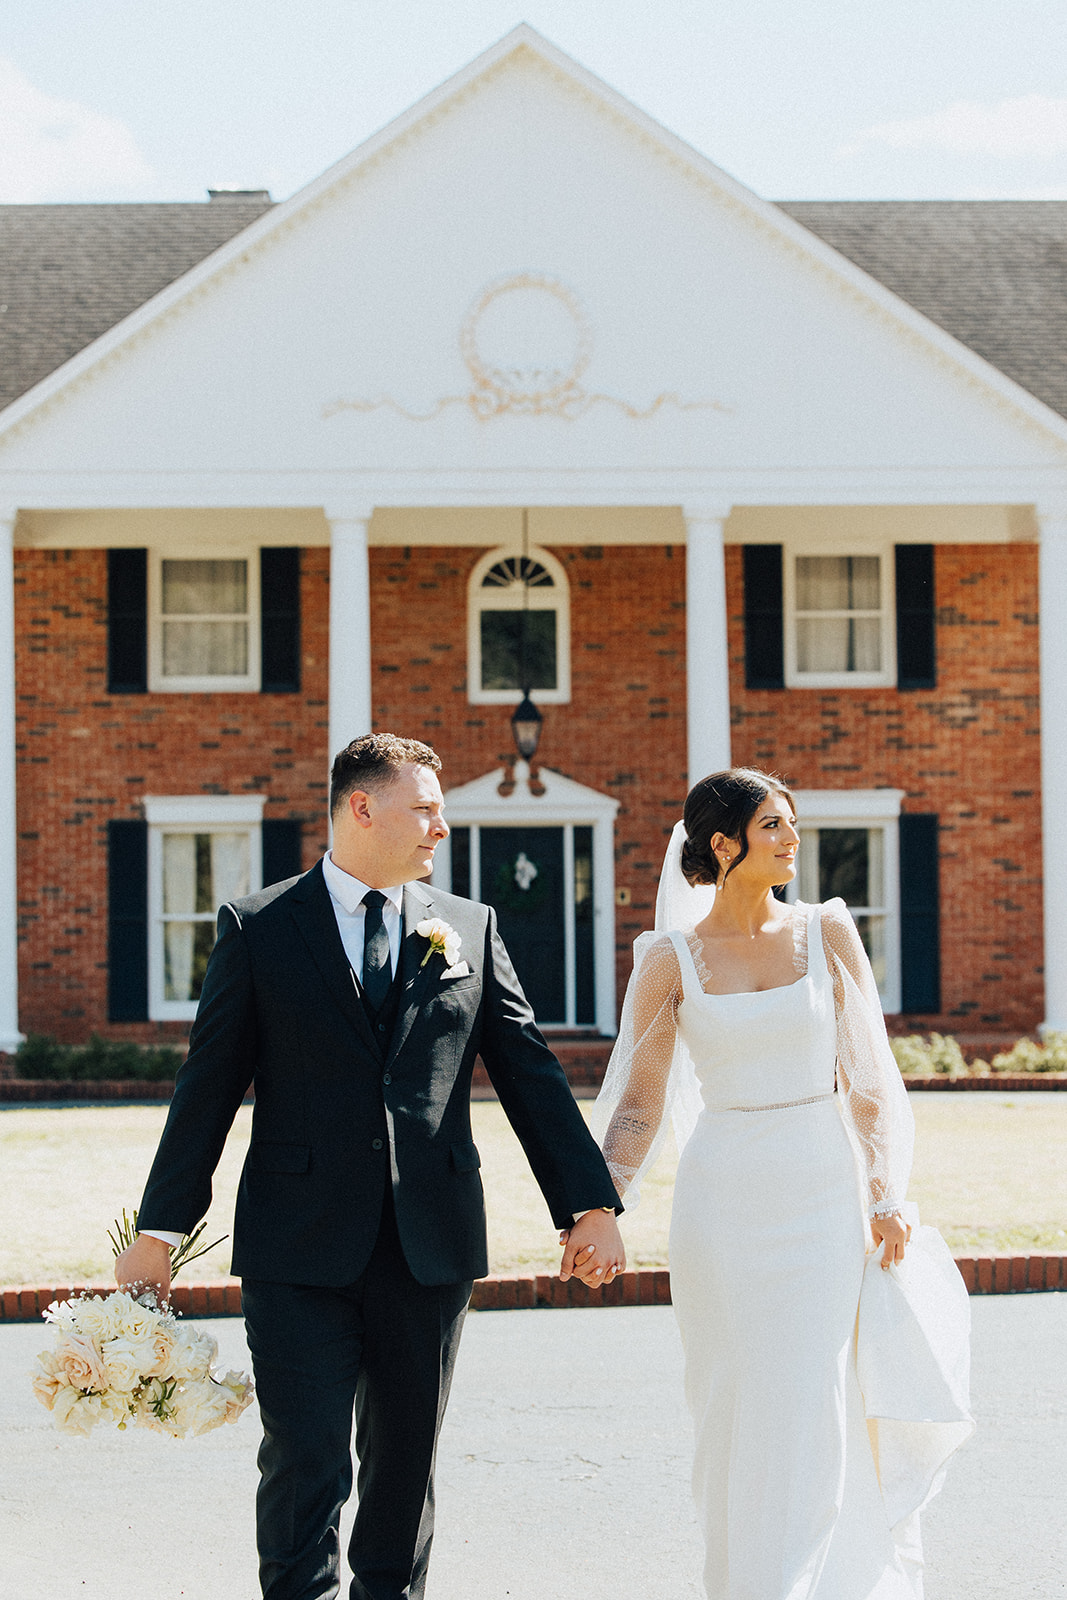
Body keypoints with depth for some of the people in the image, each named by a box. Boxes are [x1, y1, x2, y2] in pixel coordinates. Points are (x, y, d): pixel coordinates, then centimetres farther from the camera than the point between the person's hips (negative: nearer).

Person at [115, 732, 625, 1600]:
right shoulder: (258, 929, 2)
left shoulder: (469, 928, 10)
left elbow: (529, 1072, 8)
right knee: (305, 1465, -7)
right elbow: (209, 1085, 2)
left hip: (431, 1245, 3)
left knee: (406, 1463, 11)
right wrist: (159, 1230, -1)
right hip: (300, 1250, -3)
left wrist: (592, 1204, 2)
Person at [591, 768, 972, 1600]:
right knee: (738, 1426, 5)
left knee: (816, 1420, -5)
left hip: (824, 1195, 0)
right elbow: (638, 1103, 2)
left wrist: (887, 1197, -4)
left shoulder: (829, 933, 2)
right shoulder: (671, 960, 0)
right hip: (723, 1198, 0)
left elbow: (870, 1079, 3)